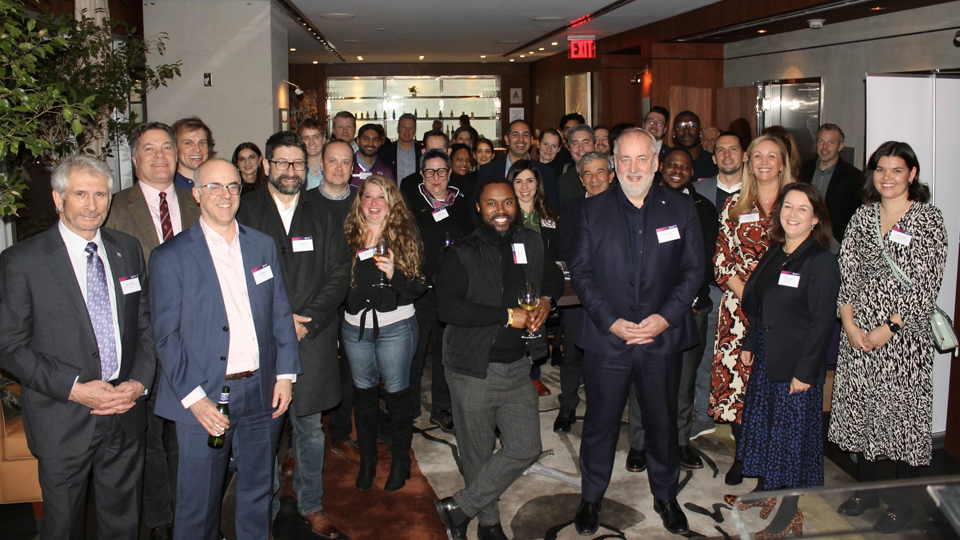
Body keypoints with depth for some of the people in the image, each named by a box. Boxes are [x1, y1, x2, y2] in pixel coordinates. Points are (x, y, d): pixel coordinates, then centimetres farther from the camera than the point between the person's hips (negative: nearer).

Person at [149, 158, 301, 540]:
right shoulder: (170, 257, -5)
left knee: (258, 492, 18)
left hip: (263, 393, 4)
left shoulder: (263, 246, 8)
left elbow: (281, 313, 10)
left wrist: (286, 374, 1)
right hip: (203, 398, -4)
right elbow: (166, 336, -7)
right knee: (199, 499, 8)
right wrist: (194, 397, -14)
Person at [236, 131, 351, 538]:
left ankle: (311, 504, 27)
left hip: (313, 337, 2)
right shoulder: (244, 211, 2)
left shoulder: (324, 213, 9)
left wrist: (308, 319, -8)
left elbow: (340, 273, 4)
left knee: (310, 428, 10)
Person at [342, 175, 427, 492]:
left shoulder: (405, 236, -5)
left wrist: (394, 275, -26)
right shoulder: (349, 235, 3)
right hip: (355, 327, 3)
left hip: (395, 327, -3)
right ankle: (367, 459, 30)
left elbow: (419, 287, -9)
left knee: (397, 393, 7)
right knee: (364, 392, 14)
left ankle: (400, 460, 24)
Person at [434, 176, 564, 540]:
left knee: (525, 449, 2)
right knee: (478, 454, 8)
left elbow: (554, 276, 25)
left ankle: (459, 507, 17)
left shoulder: (530, 244, 6)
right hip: (475, 370, -4)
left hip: (517, 366, 5)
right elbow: (448, 307, -22)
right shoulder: (462, 254, -9)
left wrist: (546, 299, 3)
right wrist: (507, 315, -20)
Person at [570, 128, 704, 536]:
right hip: (607, 338, 0)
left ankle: (665, 495, 36)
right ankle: (591, 498, 30)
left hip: (663, 337, 1)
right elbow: (581, 271, -1)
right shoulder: (594, 210, 0)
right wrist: (609, 321, -12)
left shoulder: (681, 208, 1)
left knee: (662, 421, 14)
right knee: (600, 422, 10)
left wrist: (666, 317, -12)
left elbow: (693, 270, 1)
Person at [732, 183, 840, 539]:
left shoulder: (822, 262, -15)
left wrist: (805, 372, -18)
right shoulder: (773, 254, 7)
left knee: (793, 433, 3)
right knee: (763, 424, 18)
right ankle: (766, 490, 36)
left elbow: (822, 322, -17)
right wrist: (749, 344, 11)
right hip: (765, 357, 7)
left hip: (797, 363, -7)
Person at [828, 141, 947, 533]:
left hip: (905, 334, -4)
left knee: (903, 412, 2)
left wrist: (889, 329, -14)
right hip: (858, 332, 4)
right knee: (860, 407, 11)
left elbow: (927, 284, -10)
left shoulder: (929, 219, -5)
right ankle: (867, 489, 28)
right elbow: (846, 273, 6)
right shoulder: (862, 217, 8)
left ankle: (902, 502, 18)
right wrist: (849, 323, -6)